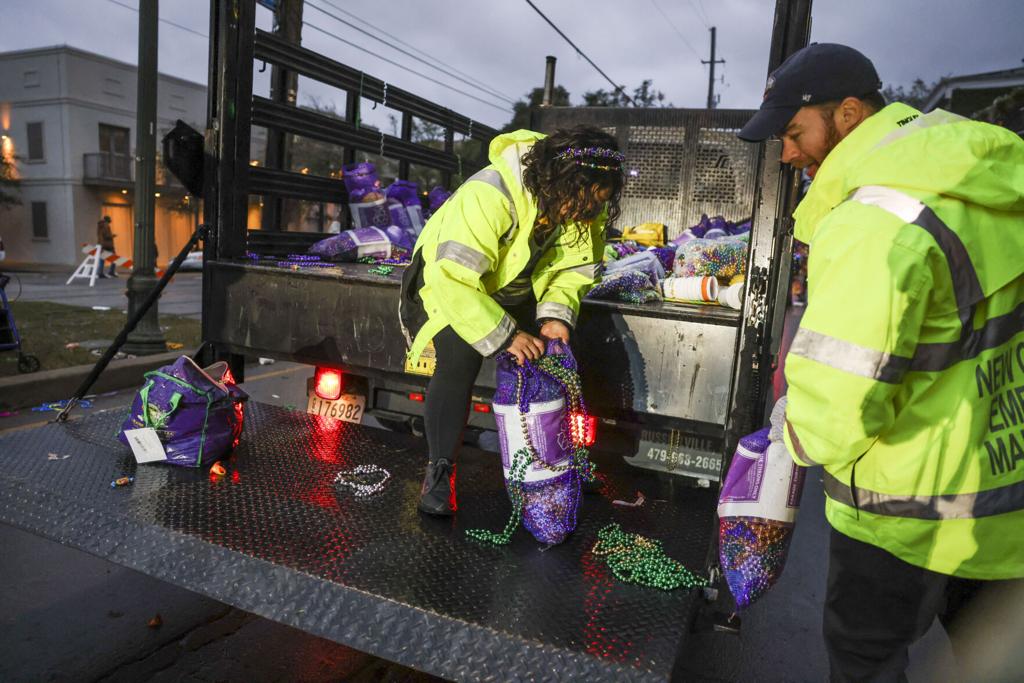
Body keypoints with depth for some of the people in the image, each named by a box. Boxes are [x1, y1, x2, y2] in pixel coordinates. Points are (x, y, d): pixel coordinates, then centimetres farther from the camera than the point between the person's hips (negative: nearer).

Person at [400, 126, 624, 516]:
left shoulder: (582, 206, -15)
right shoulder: (488, 196, -37)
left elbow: (576, 266, -3)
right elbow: (453, 279, -39)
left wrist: (556, 313, -21)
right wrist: (504, 335, -36)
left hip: (518, 290, 6)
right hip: (448, 281, -5)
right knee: (459, 362, -24)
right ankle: (440, 469, -6)